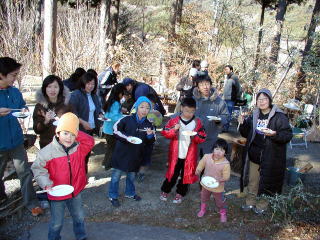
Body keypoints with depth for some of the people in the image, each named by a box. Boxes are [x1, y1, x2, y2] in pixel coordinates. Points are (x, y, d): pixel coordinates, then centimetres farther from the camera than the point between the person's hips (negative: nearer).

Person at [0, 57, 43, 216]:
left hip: (16, 141, 3)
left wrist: (24, 111, -7)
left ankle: (31, 203, 16)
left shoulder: (15, 92, 0)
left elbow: (22, 106, 16)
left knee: (25, 172, 4)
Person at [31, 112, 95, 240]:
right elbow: (38, 168, -11)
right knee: (57, 223, 14)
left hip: (76, 191, 4)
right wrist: (46, 184, -23)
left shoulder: (79, 147, -9)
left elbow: (90, 142, -17)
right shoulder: (47, 151, -20)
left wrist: (76, 134, -25)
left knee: (79, 217, 24)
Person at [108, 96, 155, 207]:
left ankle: (130, 193, 42)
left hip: (136, 155, 4)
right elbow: (115, 129, -9)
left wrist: (150, 135, -16)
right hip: (122, 152, -4)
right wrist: (127, 137, -21)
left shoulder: (148, 124, -2)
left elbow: (150, 142, 6)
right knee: (116, 174, 6)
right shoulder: (127, 119, -14)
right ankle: (113, 196, 23)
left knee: (132, 175, 20)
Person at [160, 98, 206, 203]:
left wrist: (195, 135, -22)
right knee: (172, 172, 11)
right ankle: (165, 190, 33)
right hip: (175, 154, -1)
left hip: (190, 155, 1)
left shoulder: (197, 122, -3)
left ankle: (180, 193, 32)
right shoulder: (174, 120, -5)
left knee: (186, 174, 12)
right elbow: (164, 132, -5)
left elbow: (202, 138, -2)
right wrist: (174, 129, -22)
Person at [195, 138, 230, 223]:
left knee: (219, 201, 18)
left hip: (217, 187, -3)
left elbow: (226, 177, -19)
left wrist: (220, 180, -34)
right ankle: (203, 209, 54)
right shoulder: (206, 157, -18)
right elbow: (201, 165, 0)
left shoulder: (226, 163, -26)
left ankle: (223, 213, 46)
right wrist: (198, 171, -16)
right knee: (204, 198, 27)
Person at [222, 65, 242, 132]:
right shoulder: (226, 78, 14)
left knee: (228, 114, -4)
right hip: (225, 99, 8)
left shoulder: (234, 77, -9)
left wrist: (237, 98, -7)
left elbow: (239, 88, -8)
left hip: (231, 99, -8)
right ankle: (224, 127, 19)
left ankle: (225, 128, 1)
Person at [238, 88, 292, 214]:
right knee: (252, 181, 17)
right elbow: (246, 134, 15)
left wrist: (274, 134, -31)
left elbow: (288, 135, -13)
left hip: (269, 158, -5)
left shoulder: (279, 117, -11)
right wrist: (242, 124, -4)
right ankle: (250, 202, 35)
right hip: (253, 156, 5)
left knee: (265, 182, 9)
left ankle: (262, 205, 29)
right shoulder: (254, 116, 7)